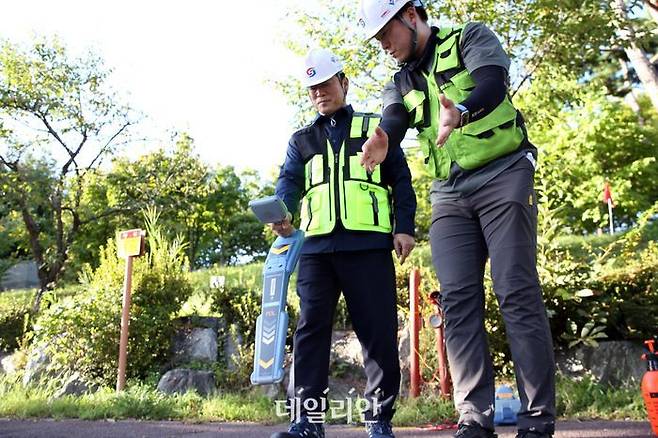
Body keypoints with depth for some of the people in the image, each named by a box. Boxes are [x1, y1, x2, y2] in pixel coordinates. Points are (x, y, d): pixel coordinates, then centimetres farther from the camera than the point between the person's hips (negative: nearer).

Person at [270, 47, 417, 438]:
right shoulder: (301, 140, 23)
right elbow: (289, 181, 7)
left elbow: (401, 179, 11)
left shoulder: (375, 128, 16)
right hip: (316, 246, 2)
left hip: (368, 244, -2)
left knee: (379, 332, -3)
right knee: (311, 329, -4)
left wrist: (405, 227, -3)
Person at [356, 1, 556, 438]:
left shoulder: (470, 38, 3)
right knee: (459, 301, -5)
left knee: (517, 293, -11)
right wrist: (381, 142, -29)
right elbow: (393, 121, -3)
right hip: (449, 194, 5)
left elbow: (493, 85, -17)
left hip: (503, 175, -5)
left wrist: (461, 113, -40)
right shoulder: (401, 82, 17)